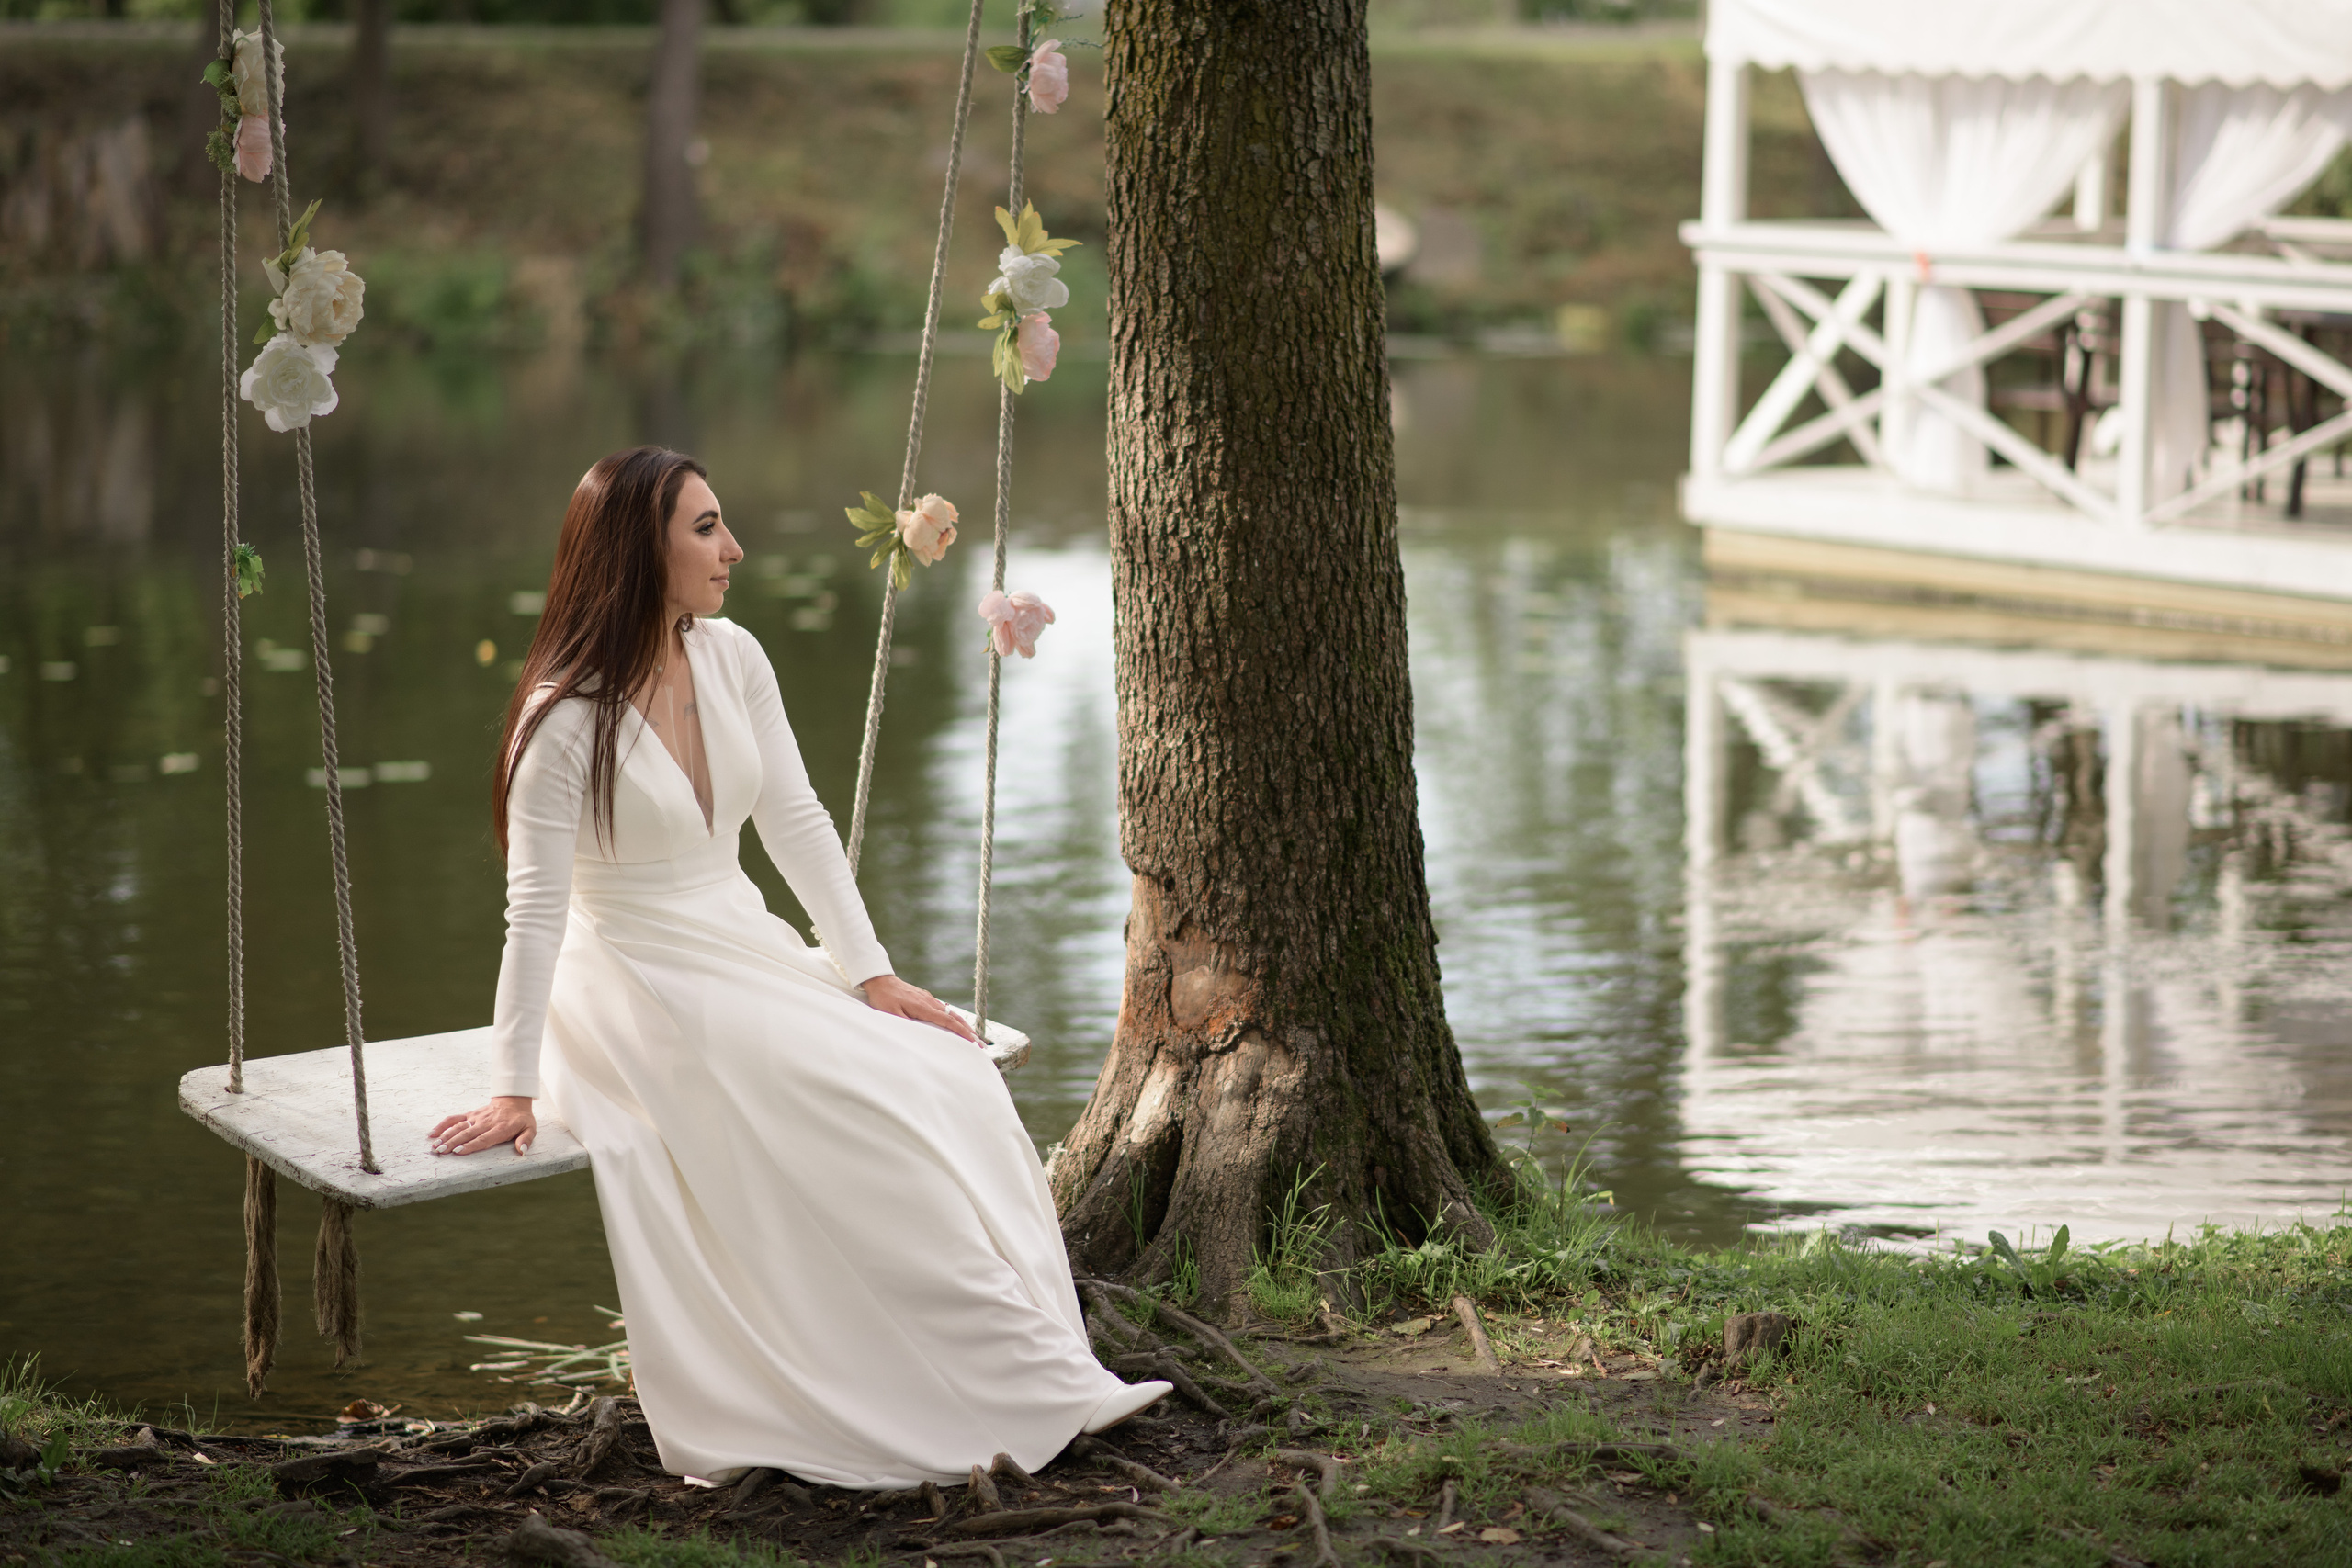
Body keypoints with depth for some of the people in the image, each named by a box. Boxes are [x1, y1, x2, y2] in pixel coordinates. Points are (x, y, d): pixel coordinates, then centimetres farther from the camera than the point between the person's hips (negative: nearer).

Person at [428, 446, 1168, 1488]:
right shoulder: (568, 715, -16)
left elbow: (797, 826, 8)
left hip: (746, 952, 7)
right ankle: (1029, 1390, -18)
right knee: (873, 1105, -24)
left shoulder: (732, 660, 3)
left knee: (952, 1081, -14)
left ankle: (1041, 1376, -15)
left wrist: (871, 974, 2)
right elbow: (536, 909, -16)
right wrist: (514, 1089, -18)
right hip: (637, 984, -7)